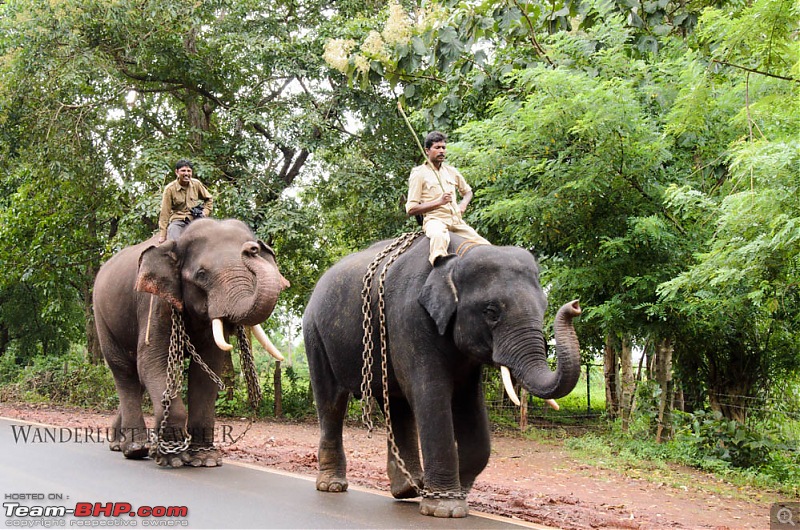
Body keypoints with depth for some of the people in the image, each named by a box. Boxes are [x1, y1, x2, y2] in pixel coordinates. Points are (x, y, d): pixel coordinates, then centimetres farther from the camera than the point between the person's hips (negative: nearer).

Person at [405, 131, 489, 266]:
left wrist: (464, 204, 11)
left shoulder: (451, 171, 18)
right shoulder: (419, 174, 2)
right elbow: (411, 209, -4)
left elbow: (467, 191, 36)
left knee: (486, 247, -10)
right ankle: (439, 257, -69)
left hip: (457, 221, 6)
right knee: (439, 235, -43)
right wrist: (439, 202, -13)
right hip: (434, 220, -6)